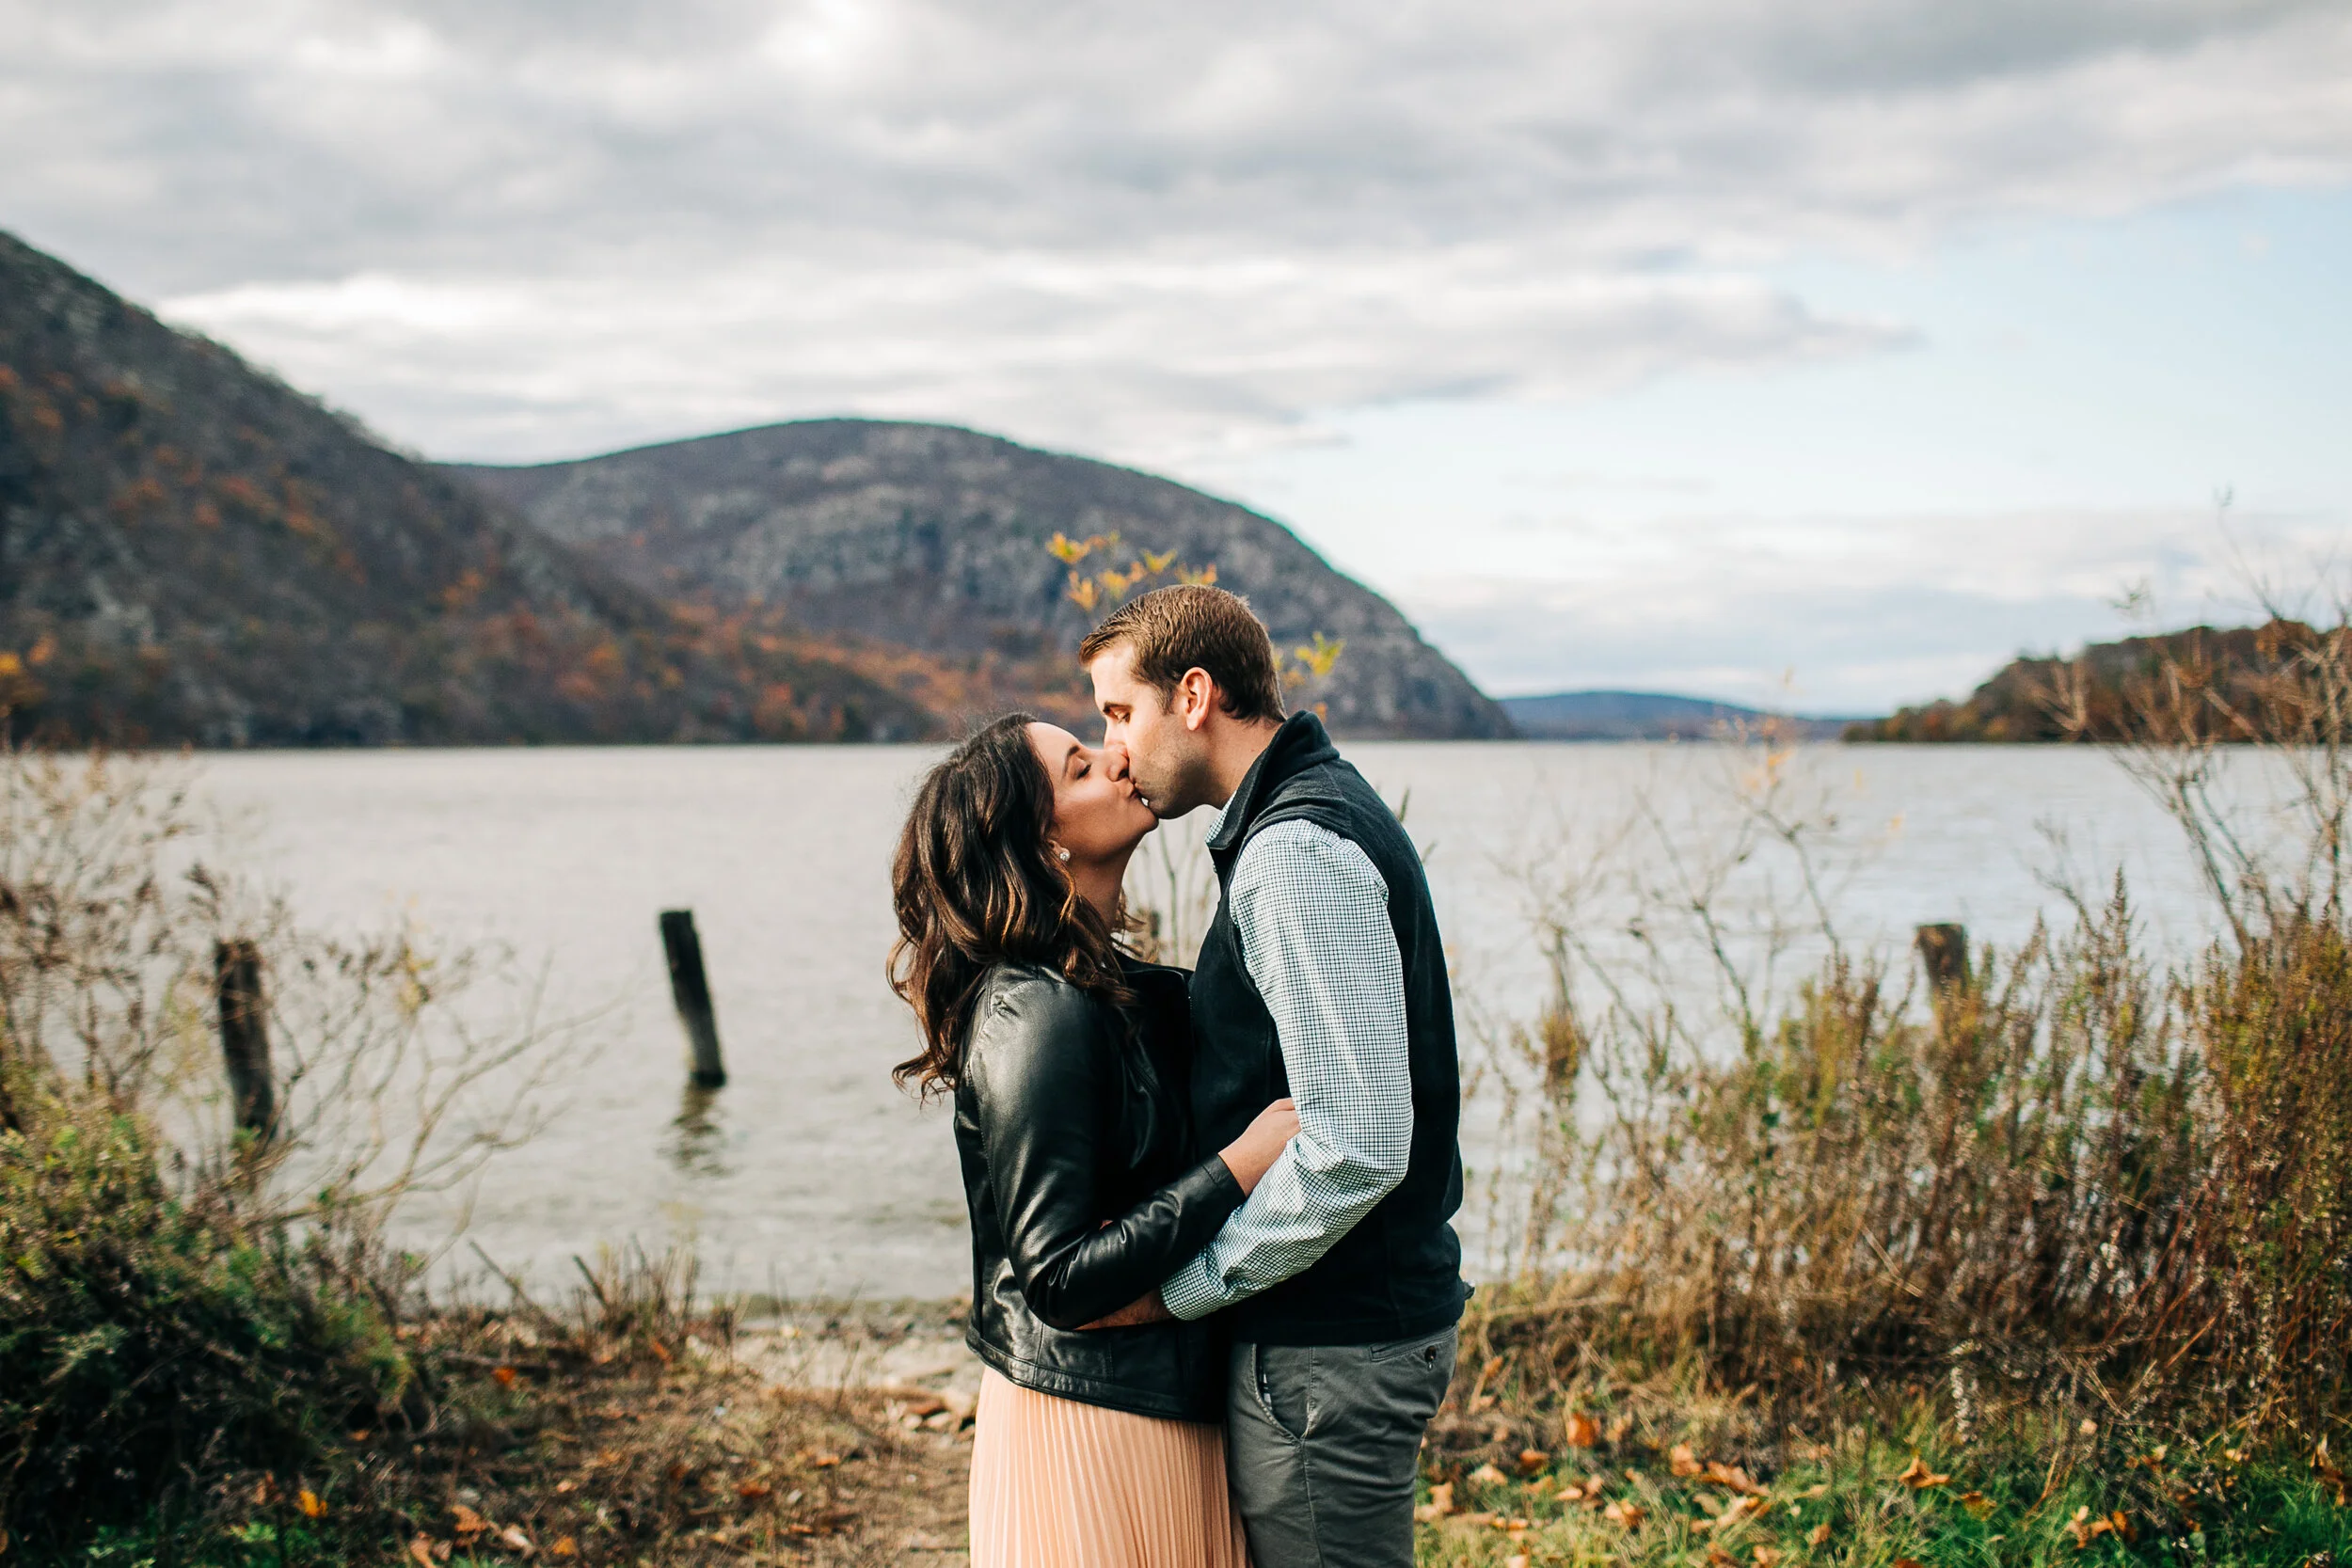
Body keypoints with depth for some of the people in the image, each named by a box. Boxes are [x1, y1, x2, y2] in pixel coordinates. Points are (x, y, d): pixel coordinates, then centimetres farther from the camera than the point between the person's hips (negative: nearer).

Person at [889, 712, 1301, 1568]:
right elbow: (1061, 1277, -23)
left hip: (1164, 1396, 9)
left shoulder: (1122, 991, 8)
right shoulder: (1038, 1018, -20)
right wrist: (1239, 1168, -22)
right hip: (1091, 1423, -9)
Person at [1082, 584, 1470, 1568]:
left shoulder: (1297, 853, -19)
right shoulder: (1316, 810, 14)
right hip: (1359, 1318, 10)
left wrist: (1177, 1289, -17)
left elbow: (1355, 1147, -27)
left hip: (1328, 1351, -10)